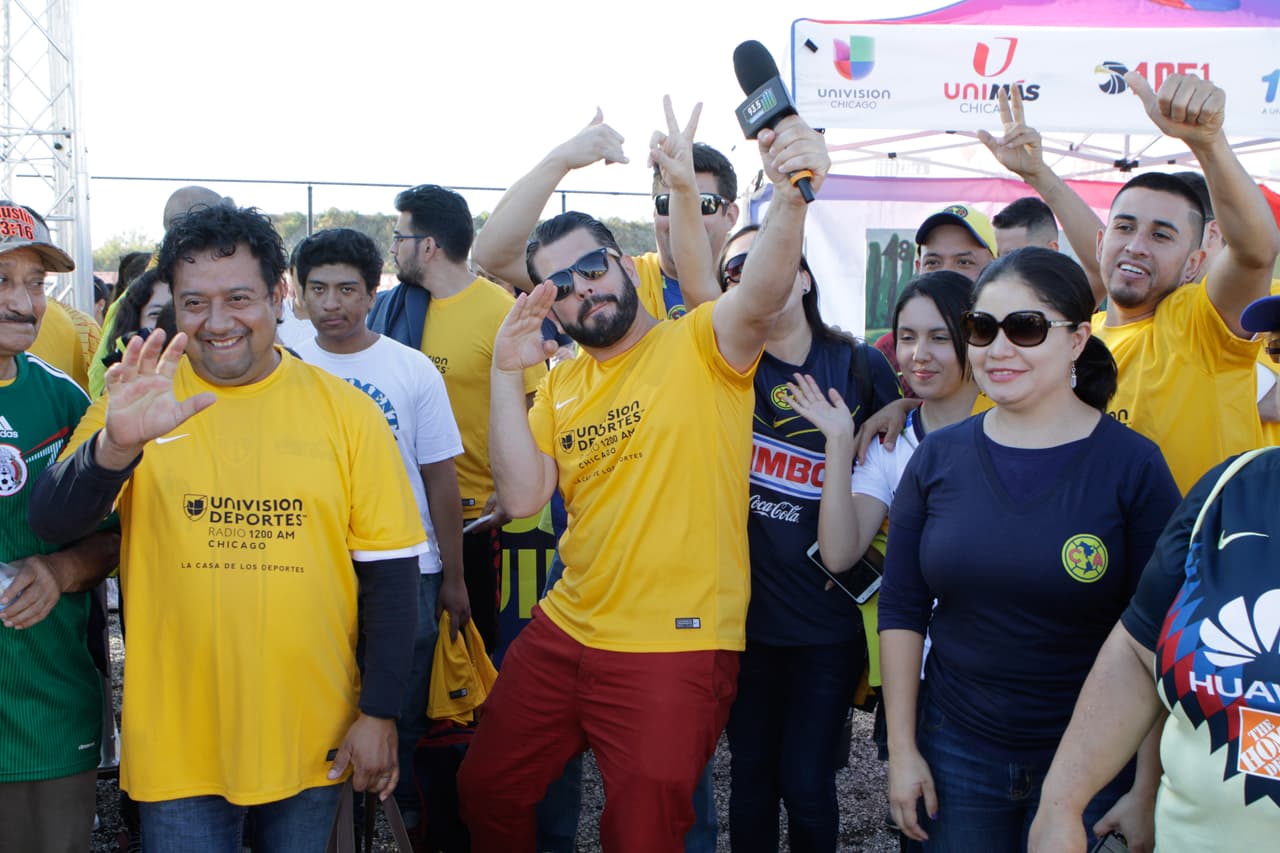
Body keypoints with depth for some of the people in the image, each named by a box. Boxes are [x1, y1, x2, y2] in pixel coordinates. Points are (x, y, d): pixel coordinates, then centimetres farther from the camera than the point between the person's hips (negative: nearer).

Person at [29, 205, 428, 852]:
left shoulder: (346, 411, -4)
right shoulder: (139, 401, -3)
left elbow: (388, 567, -2)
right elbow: (51, 524, -13)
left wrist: (380, 713, -3)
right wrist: (116, 445, -32)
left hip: (313, 740, 1)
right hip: (176, 743, 0)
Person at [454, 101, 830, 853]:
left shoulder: (701, 346, -8)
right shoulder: (561, 383, 9)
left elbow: (761, 296, -30)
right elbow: (524, 496, -2)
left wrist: (790, 197, -48)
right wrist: (508, 374, -8)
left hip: (676, 648, -6)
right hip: (565, 632, 6)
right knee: (488, 790, 21)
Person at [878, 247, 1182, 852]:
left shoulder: (1133, 466, -9)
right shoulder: (937, 457, -1)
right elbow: (901, 610, 3)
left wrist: (1148, 789, -9)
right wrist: (902, 750, 0)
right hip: (955, 752, 3)